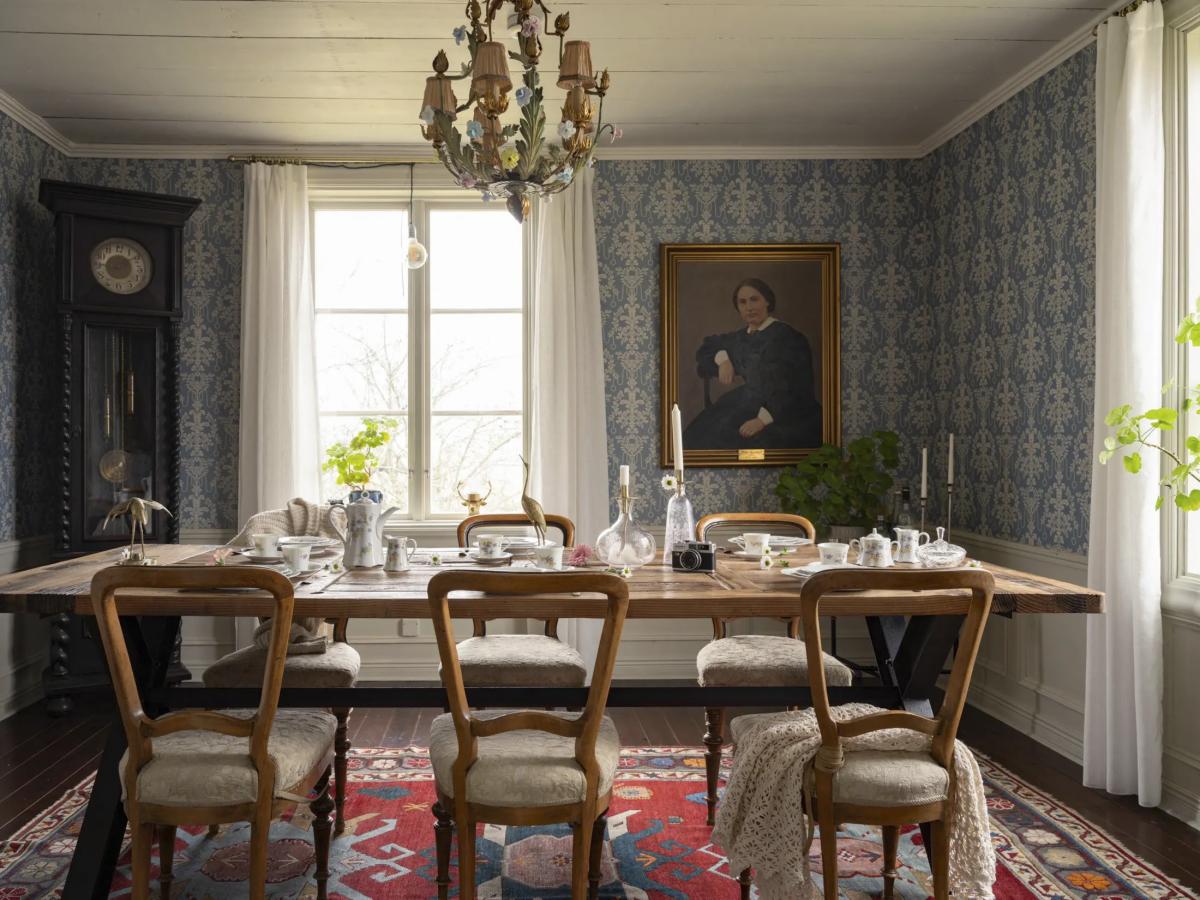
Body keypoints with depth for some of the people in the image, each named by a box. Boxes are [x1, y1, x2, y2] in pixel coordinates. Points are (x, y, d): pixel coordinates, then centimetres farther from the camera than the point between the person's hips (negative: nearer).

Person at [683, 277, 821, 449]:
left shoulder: (787, 336, -9)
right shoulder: (742, 337, 12)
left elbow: (794, 388, -17)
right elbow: (708, 345, 31)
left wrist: (763, 419, -28)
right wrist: (722, 359, 8)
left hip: (788, 415, -6)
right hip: (750, 407, 6)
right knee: (700, 433, -13)